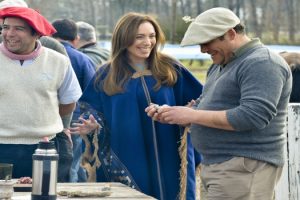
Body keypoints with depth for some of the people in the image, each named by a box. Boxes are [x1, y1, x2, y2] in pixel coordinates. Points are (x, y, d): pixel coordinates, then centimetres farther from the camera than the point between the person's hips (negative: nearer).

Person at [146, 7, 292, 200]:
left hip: (243, 168, -10)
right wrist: (169, 113, 3)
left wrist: (192, 115, -19)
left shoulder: (262, 63, -13)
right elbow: (205, 107, 24)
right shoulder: (220, 65, 19)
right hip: (220, 167, 10)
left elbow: (252, 116, -24)